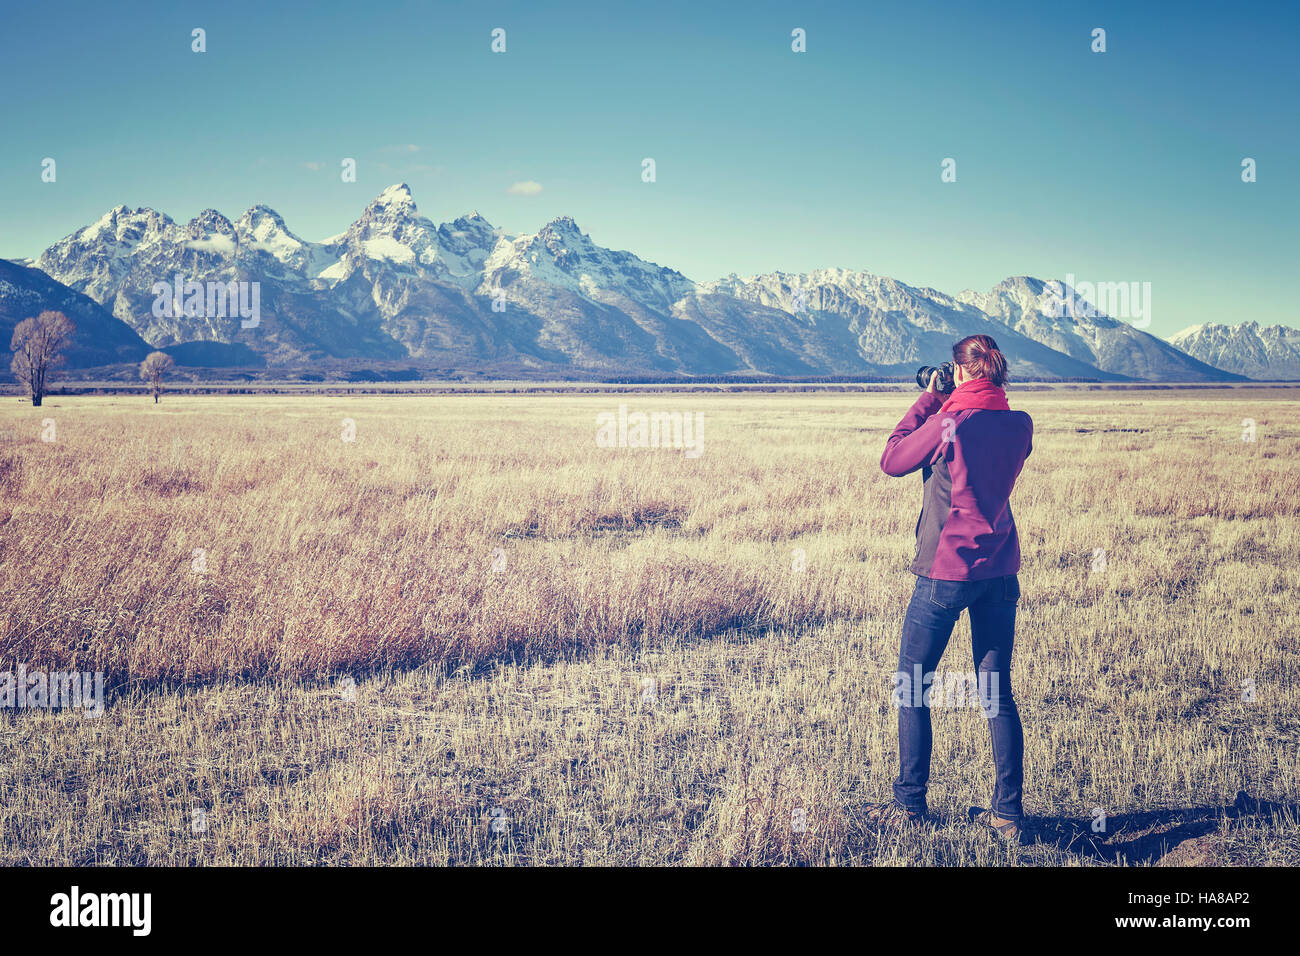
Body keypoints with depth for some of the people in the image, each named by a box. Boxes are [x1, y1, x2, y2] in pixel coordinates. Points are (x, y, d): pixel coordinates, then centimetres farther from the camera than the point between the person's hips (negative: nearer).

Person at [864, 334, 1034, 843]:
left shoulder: (949, 423, -15)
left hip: (946, 571, -5)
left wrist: (928, 400, 4)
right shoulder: (1019, 424, 2)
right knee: (997, 694, 10)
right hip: (1000, 571, 5)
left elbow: (892, 461, -1)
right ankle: (1007, 812, 10)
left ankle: (910, 804, 14)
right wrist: (944, 406, 15)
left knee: (911, 687, 9)